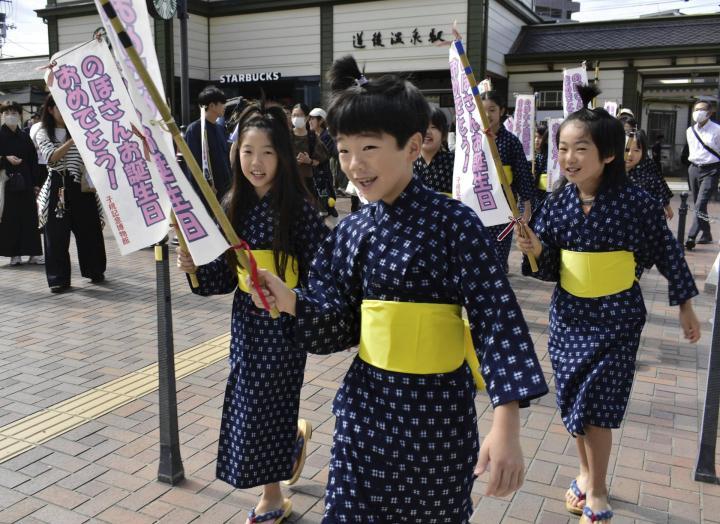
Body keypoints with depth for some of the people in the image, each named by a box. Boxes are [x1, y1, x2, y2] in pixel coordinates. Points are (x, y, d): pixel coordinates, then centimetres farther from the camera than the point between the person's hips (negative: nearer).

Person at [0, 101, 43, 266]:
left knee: (30, 217, 2)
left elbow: (33, 160, 9)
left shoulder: (24, 136, 10)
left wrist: (36, 183, 4)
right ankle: (14, 254, 7)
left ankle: (34, 253, 8)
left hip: (25, 182, 3)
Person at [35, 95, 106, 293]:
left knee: (89, 230, 8)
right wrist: (73, 139, -21)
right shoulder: (43, 134, 7)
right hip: (57, 187, -1)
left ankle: (95, 271, 25)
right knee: (56, 234, -2)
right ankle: (59, 278, 6)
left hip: (81, 185, 1)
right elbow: (52, 156, -11)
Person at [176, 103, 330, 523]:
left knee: (264, 409, 1)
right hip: (247, 320, 5)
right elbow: (225, 274, 6)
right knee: (253, 409, 14)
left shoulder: (298, 209, -14)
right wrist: (195, 268, -11)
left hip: (284, 323, -5)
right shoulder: (234, 206, 2)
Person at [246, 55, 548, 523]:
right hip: (365, 407, 4)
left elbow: (496, 317, -18)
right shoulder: (351, 231, 2)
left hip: (437, 414, -4)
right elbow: (342, 326, 4)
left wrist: (506, 425, -25)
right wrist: (292, 303, -15)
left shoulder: (454, 222, -14)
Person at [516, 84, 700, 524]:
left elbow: (668, 252, -3)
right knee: (574, 399, 13)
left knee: (597, 401, -1)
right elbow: (549, 268, 2)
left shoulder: (635, 202, -15)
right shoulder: (557, 203, -4)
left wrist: (685, 306, 3)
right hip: (570, 314, 4)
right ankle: (588, 473, 37)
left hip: (617, 316, -4)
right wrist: (536, 252, -20)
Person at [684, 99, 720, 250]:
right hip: (694, 169, 6)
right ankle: (706, 235, 25)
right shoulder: (690, 131, 9)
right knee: (697, 205, 11)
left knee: (700, 204, -17)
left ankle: (691, 238, -22)